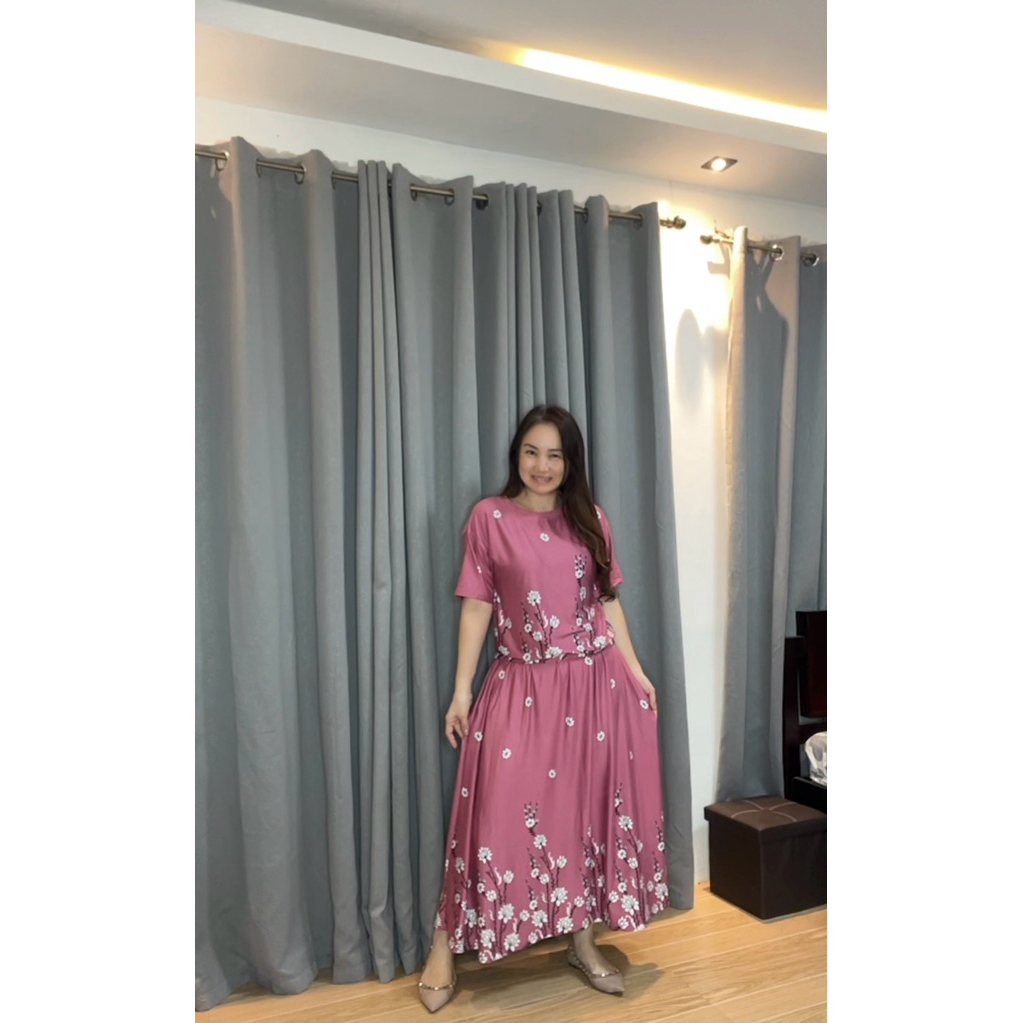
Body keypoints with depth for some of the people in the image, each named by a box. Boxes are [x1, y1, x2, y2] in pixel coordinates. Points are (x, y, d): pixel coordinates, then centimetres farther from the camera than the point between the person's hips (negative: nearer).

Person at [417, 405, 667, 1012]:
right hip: (522, 687, -3)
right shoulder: (489, 518, -1)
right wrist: (461, 690, -6)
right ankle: (446, 944, 15)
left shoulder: (590, 520, 7)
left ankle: (583, 940, 28)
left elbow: (608, 601, 11)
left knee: (591, 807, 10)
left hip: (596, 684, 3)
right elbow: (477, 607, -2)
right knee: (503, 810, -3)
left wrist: (635, 671, 5)